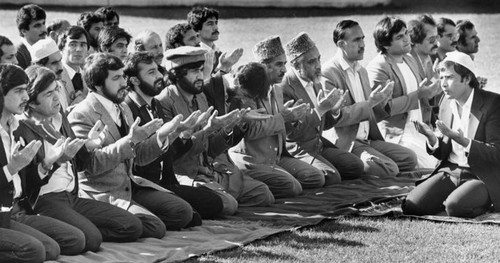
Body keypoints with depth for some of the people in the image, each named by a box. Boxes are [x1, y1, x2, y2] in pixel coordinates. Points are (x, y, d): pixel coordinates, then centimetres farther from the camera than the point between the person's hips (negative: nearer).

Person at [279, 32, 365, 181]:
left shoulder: (316, 83, 10)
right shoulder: (285, 89, -19)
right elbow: (292, 133, -21)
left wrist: (334, 110, -6)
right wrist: (319, 110, -26)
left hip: (319, 144, 9)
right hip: (297, 150, -9)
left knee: (356, 167, -4)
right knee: (331, 177, -26)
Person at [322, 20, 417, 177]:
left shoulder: (362, 71, 18)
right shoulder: (328, 73, -10)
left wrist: (381, 104, 2)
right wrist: (370, 102, -19)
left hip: (368, 140, 9)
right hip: (346, 144, -9)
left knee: (409, 158, -6)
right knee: (389, 169, -25)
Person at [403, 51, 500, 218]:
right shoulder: (447, 103, 8)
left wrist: (463, 141, -28)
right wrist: (432, 138, -10)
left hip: (482, 178, -5)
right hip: (450, 171, 5)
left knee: (454, 207, -33)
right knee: (411, 206, -16)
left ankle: (483, 202, -1)